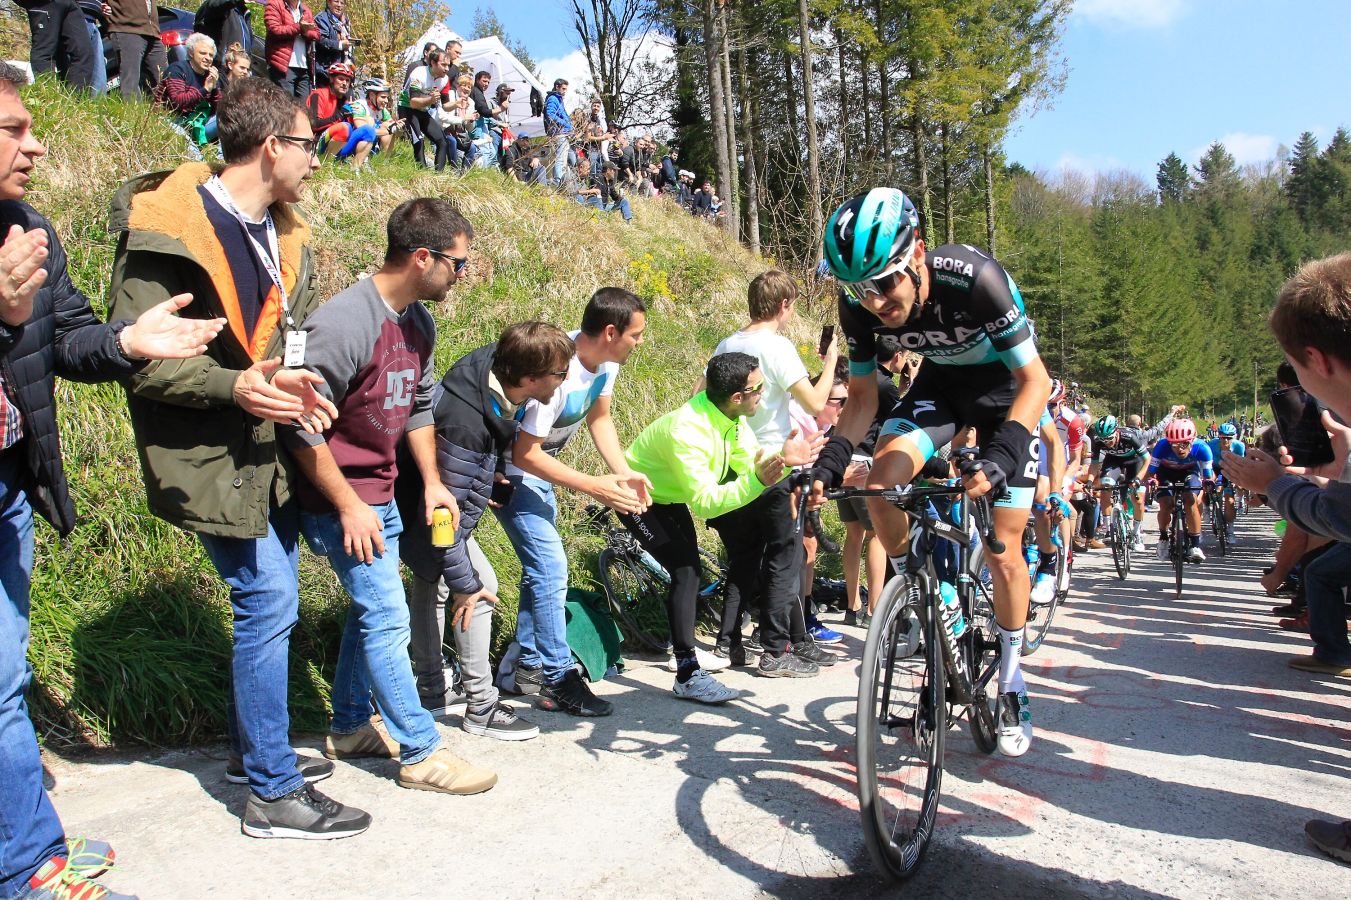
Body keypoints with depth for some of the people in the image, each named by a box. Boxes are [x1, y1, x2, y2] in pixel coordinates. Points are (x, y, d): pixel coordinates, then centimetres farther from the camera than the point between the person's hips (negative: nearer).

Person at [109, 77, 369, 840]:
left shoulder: (287, 236, 12)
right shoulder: (164, 231, -14)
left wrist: (301, 380, -5)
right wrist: (234, 386, -29)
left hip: (272, 448, 9)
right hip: (209, 457, -8)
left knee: (270, 604, 16)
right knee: (269, 602, -9)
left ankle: (255, 749, 35)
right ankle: (273, 793, 4)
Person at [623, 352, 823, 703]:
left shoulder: (729, 416, -11)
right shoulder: (687, 432, -37)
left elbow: (750, 463, -13)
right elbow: (705, 503, -38)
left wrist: (781, 459, -32)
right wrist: (758, 481, -49)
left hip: (672, 495, 9)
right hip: (640, 499, -9)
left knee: (689, 569, 18)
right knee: (686, 572, -20)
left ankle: (682, 640, 39)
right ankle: (688, 677, -17)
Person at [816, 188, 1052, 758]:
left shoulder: (974, 278, -36)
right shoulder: (859, 305, -23)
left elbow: (1034, 380, -29)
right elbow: (862, 395, -8)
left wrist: (998, 458, -44)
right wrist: (830, 462, -24)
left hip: (1008, 387, -3)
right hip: (941, 381, 4)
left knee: (1002, 548, -6)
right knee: (880, 483, -23)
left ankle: (1011, 682, 14)